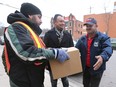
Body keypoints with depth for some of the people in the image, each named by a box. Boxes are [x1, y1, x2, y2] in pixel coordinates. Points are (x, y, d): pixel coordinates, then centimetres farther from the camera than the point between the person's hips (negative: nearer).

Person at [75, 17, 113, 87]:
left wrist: (103, 57, -50)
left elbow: (108, 49, -29)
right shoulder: (82, 38, 4)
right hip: (85, 68, 5)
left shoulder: (103, 37, -13)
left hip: (96, 68, -5)